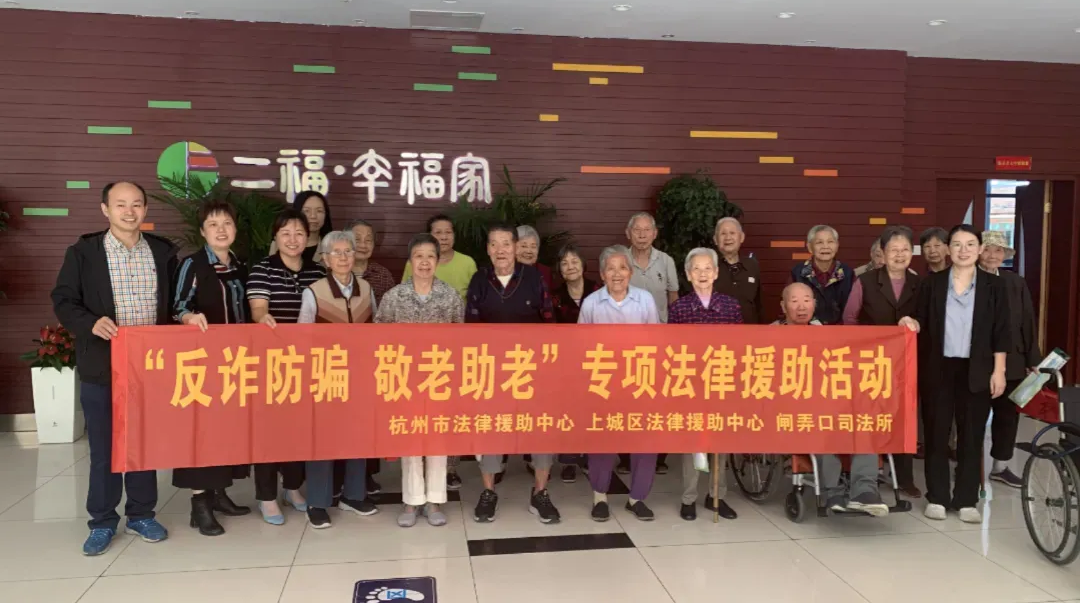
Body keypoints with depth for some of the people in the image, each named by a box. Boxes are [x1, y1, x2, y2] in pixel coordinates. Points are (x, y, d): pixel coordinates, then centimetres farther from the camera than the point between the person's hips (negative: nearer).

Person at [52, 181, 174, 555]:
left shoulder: (163, 252, 6)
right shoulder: (83, 252, -1)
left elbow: (175, 302, 10)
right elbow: (63, 301, -3)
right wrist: (91, 323, -22)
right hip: (102, 367, -2)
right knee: (103, 448, 7)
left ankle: (141, 514, 25)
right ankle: (102, 521, 20)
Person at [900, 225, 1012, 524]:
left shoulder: (994, 285, 3)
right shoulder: (931, 284, 4)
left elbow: (1001, 332, 1)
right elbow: (923, 324, 7)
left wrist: (999, 370, -4)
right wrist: (912, 324, -16)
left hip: (976, 371, 0)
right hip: (938, 369, 0)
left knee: (972, 435, 5)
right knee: (936, 433, 4)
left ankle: (967, 500, 15)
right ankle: (937, 498, 14)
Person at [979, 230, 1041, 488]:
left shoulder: (1017, 283, 6)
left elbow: (1027, 323, 7)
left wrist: (1033, 360, 5)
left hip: (1010, 361, 5)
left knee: (1008, 413, 14)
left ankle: (1000, 466, 29)